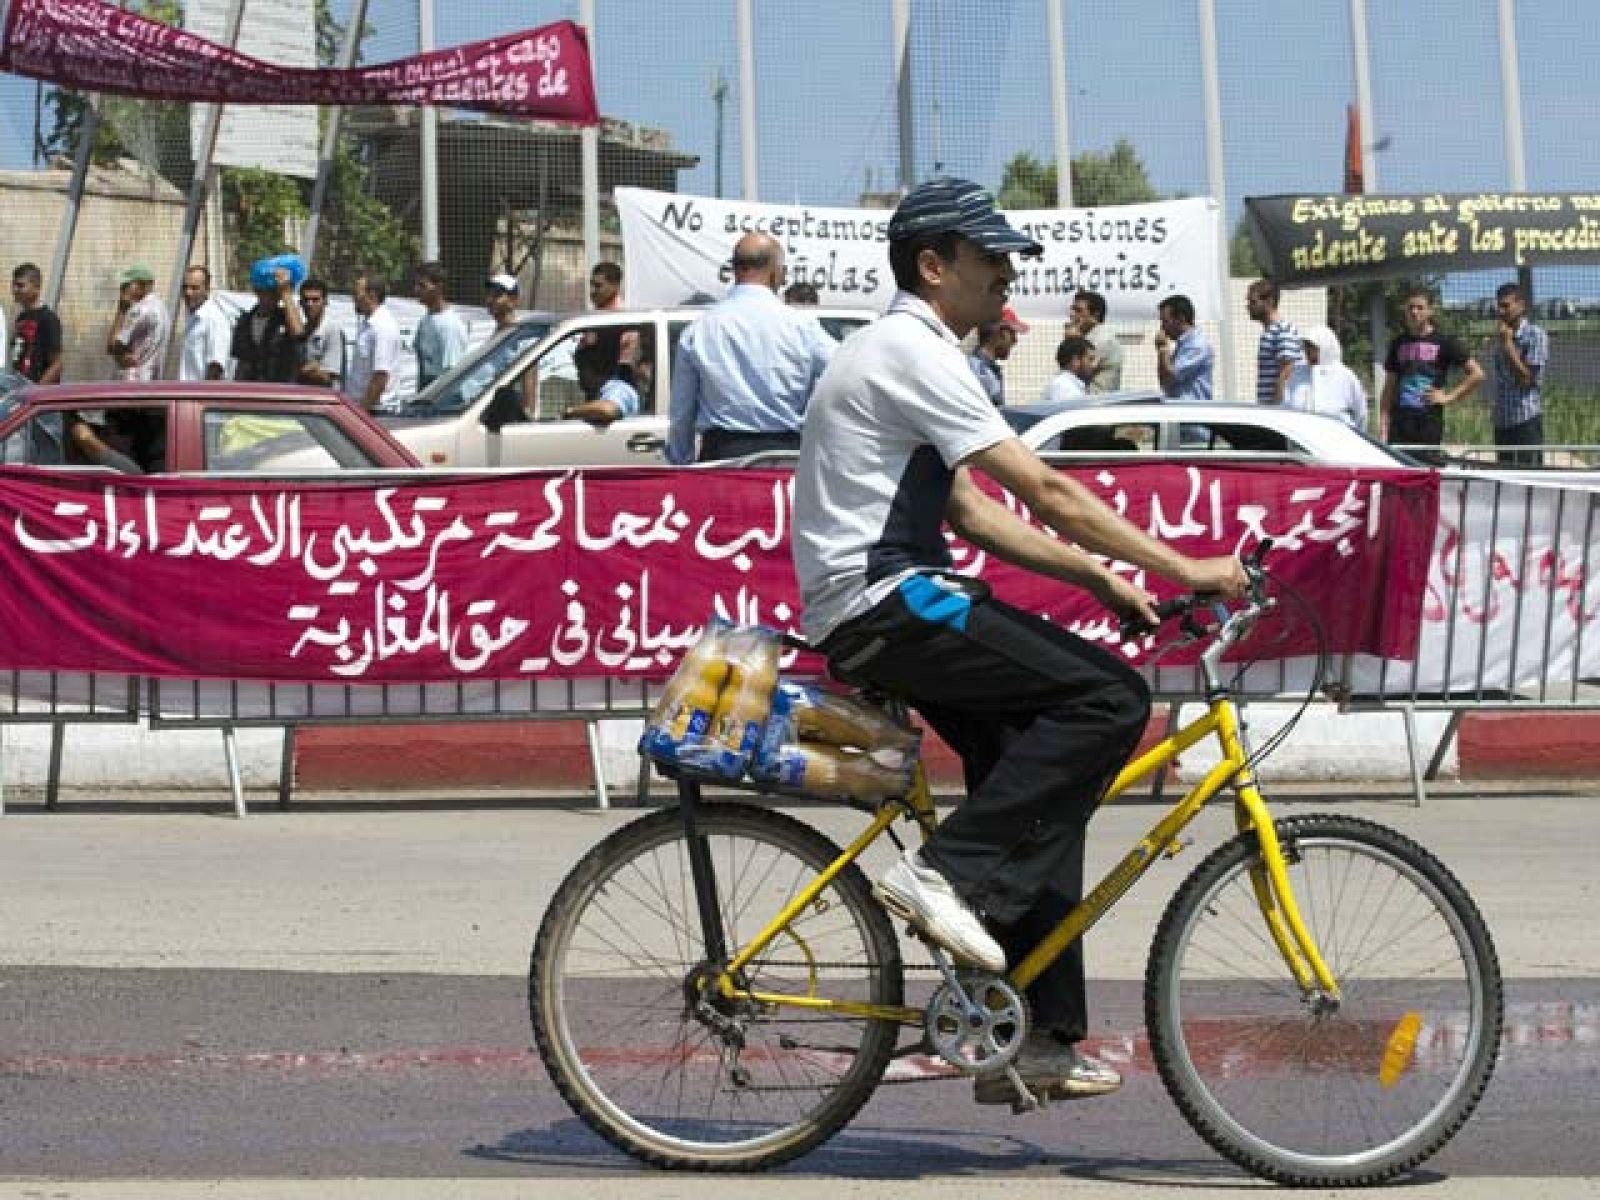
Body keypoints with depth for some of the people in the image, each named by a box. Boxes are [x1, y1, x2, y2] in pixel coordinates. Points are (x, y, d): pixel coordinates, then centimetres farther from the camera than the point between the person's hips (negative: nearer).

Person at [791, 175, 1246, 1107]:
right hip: (884, 606, -11)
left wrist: (1101, 577, 12)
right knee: (1112, 698, -17)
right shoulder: (913, 353, -13)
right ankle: (948, 871, -15)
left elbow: (971, 512, 21)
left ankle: (1037, 1040, 10)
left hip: (879, 609, 11)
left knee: (1044, 784, 9)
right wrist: (1185, 569, -15)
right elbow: (1046, 493, -18)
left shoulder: (905, 353, 20)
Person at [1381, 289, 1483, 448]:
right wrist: (1385, 427, 5)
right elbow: (1389, 387, 13)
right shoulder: (1398, 344, 12)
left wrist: (1448, 397, -4)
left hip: (1430, 423, -3)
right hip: (1400, 422, 3)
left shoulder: (1443, 342, 1)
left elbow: (1476, 374, 0)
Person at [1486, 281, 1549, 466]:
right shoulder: (1497, 339, 13)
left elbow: (1526, 378, -13)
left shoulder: (1536, 336, -6)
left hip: (1527, 421, -7)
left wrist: (1508, 343, -12)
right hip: (1502, 422, 7)